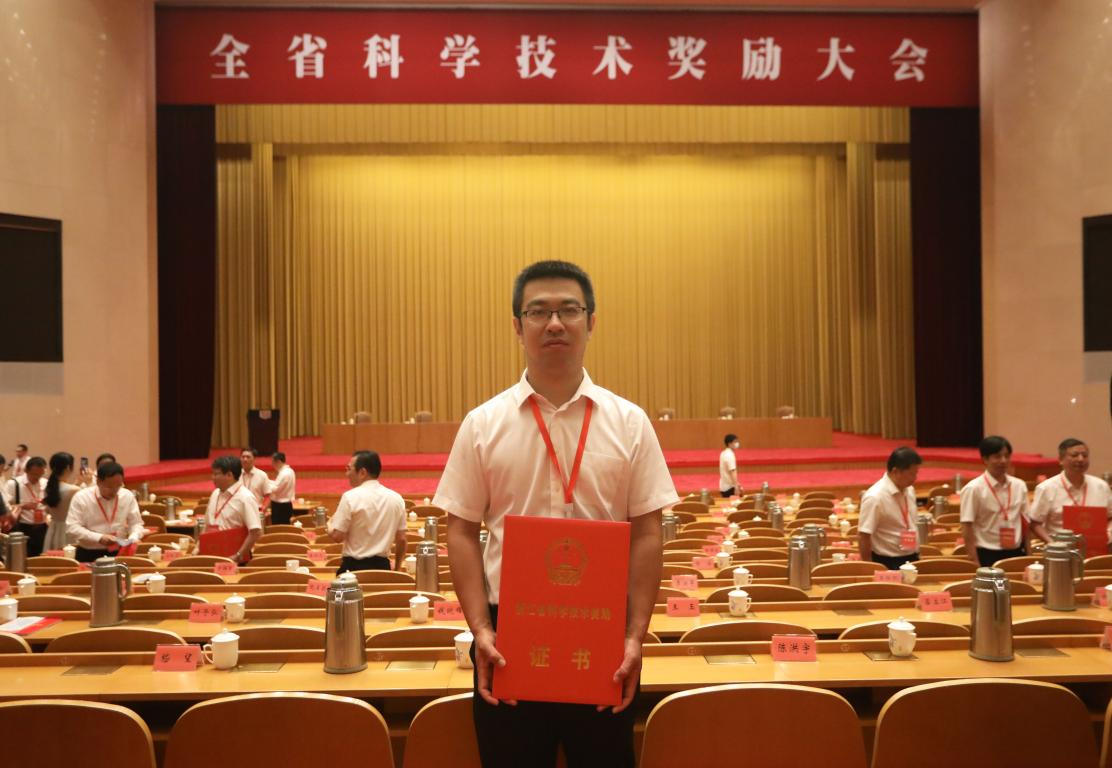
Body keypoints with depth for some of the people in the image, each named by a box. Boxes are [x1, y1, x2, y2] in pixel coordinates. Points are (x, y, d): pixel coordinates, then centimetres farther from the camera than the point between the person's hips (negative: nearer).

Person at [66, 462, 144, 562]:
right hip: (88, 556, -2)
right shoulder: (81, 497, -4)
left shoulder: (128, 496, 5)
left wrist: (133, 538, -10)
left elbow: (136, 523, 11)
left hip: (119, 555, 2)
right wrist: (99, 538, -18)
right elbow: (71, 528, -8)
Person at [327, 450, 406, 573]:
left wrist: (329, 524, 11)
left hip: (354, 566, -4)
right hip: (383, 566, 4)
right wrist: (397, 569, 19)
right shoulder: (396, 498, 4)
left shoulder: (351, 497, -10)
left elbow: (337, 536, -10)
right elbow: (401, 539, 7)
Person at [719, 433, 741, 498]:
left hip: (724, 486, 10)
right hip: (729, 487, -10)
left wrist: (736, 483, 23)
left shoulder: (724, 453, 12)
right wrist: (736, 487, -22)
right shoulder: (730, 455, -18)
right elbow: (732, 472, -22)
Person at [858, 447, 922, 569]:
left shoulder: (909, 490, 3)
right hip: (888, 563, -7)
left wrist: (915, 555, 15)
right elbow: (863, 536, -18)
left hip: (911, 559, 7)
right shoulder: (875, 497, -20)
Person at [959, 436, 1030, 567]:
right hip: (987, 555, -4)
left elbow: (1025, 522, 13)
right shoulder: (974, 489, -10)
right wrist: (975, 563, -14)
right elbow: (967, 529, -10)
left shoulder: (1019, 486, 5)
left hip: (1016, 553, 5)